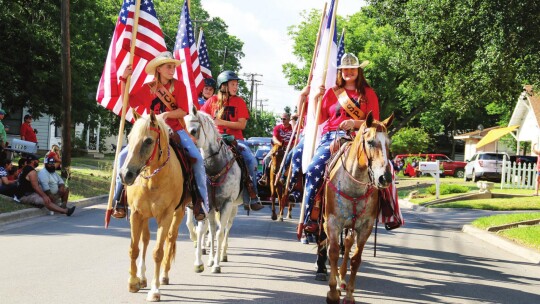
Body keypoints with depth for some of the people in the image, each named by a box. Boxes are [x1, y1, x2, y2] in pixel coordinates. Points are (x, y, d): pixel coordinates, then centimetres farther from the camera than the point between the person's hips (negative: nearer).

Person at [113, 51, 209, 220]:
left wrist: (167, 114, -24)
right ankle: (119, 198, -5)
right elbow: (128, 101, 10)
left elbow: (183, 111, -7)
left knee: (197, 158, -27)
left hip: (176, 131, -2)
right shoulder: (148, 88, 7)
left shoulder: (179, 86, 1)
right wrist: (124, 79, 3)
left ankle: (201, 201, -18)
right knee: (124, 156, -14)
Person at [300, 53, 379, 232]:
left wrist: (354, 123, -11)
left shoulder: (368, 94, 15)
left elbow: (374, 122, 6)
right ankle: (309, 218, -22)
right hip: (330, 137, 1)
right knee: (314, 169, -25)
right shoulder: (332, 93, 20)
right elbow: (320, 119, 16)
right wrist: (317, 98, 5)